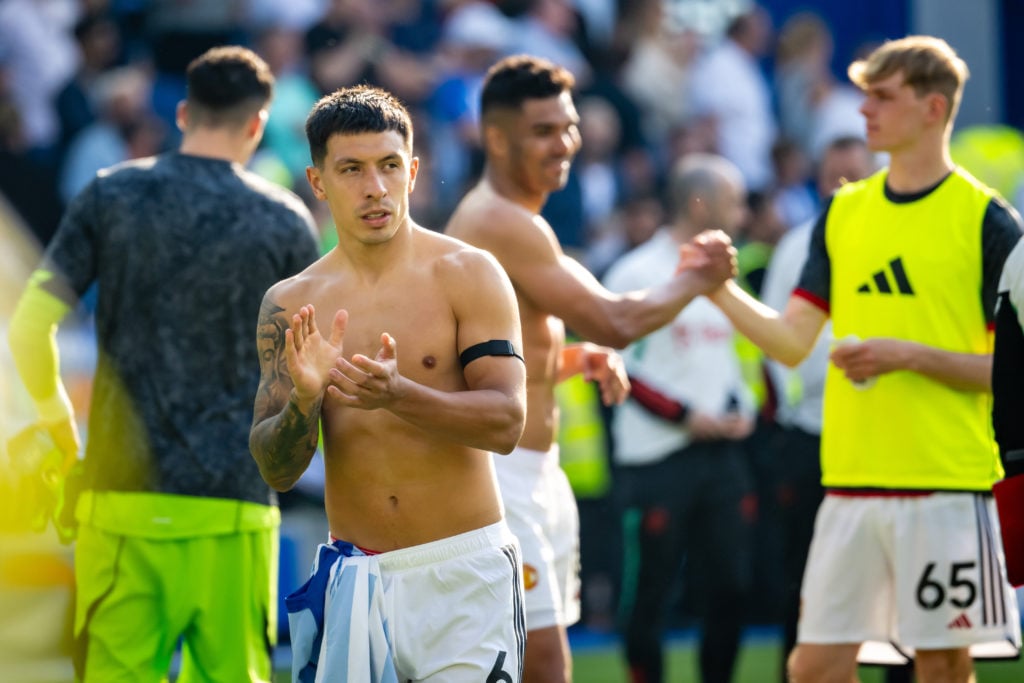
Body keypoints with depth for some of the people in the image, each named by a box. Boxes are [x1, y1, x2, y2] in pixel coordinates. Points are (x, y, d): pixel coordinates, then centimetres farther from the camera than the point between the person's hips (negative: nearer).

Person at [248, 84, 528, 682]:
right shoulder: (290, 305, 6)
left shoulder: (467, 275, -3)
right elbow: (276, 471, 2)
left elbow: (507, 422, -11)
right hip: (354, 578, 3)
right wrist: (303, 401, -19)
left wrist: (397, 395, -26)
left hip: (464, 572, -3)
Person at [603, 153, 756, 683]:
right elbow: (617, 365, -11)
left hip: (721, 452, 7)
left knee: (729, 587, 5)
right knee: (651, 592, -1)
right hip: (657, 455, -7)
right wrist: (687, 416, -13)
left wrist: (743, 410, 5)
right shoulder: (638, 272, -8)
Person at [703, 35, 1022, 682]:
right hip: (850, 482, 5)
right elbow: (793, 340, 10)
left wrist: (910, 356, -16)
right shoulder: (843, 213, 11)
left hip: (946, 484, -5)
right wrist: (723, 293, -4)